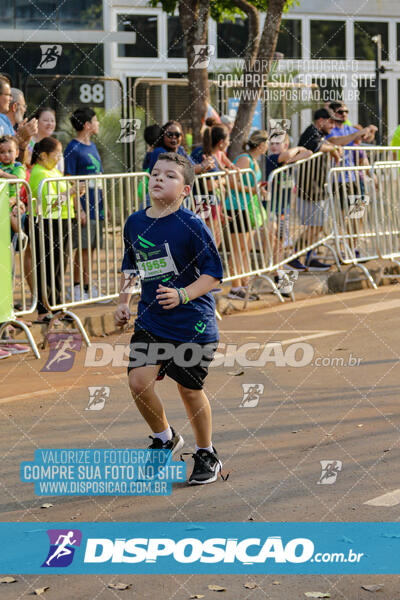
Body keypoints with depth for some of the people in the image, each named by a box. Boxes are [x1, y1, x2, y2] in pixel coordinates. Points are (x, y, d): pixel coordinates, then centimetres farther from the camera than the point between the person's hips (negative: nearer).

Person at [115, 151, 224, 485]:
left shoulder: (192, 226, -13)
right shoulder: (135, 223, 4)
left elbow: (213, 275, -12)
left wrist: (183, 295, -26)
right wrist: (123, 302, 12)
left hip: (193, 323, -4)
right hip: (150, 322, 4)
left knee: (190, 388, 4)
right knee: (138, 380, -10)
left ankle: (206, 455, 27)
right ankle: (164, 438, 19)